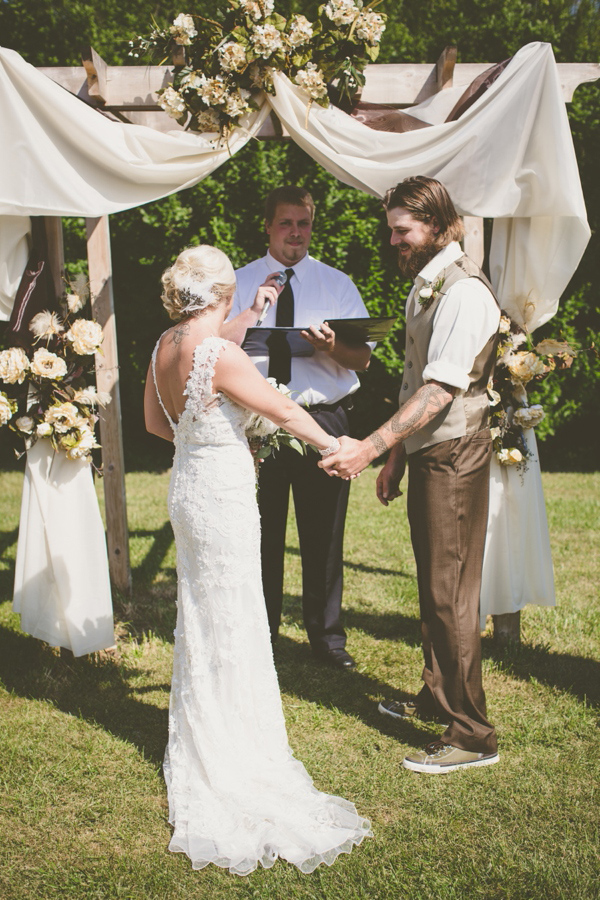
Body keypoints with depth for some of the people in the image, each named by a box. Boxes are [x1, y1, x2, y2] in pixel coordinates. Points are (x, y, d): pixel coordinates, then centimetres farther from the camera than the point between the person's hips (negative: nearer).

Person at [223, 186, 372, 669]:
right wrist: (257, 305, -13)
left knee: (324, 534, 6)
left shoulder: (337, 284, 8)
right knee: (261, 533, 8)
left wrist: (332, 346, -22)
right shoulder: (241, 283, 8)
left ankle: (327, 635, 22)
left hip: (323, 418, 0)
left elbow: (362, 358, -1)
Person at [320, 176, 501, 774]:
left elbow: (441, 390, -26)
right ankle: (435, 698, 35)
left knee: (451, 594, -4)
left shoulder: (463, 291, -18)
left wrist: (369, 447, -31)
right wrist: (396, 454, 17)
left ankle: (472, 735, 6)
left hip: (454, 456, -9)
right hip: (426, 454, 9)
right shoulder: (424, 286, 13)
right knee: (431, 585, 19)